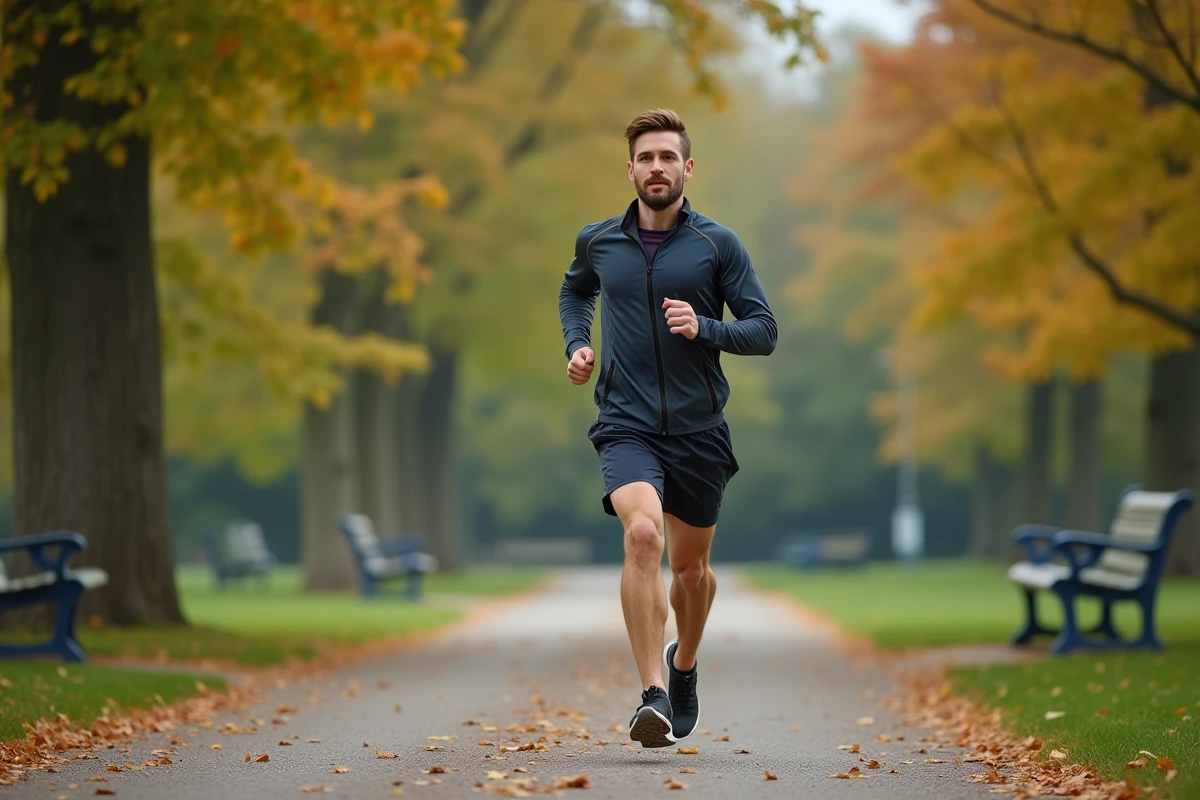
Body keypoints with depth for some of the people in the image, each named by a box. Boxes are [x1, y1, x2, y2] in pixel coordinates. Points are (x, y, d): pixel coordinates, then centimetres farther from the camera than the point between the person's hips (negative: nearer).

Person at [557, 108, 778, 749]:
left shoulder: (718, 245, -2)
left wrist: (704, 329, -20)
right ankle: (653, 694, -29)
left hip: (699, 430, 1)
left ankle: (684, 664, 47)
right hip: (627, 425, -1)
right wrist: (576, 344, 10)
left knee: (689, 566, 14)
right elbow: (575, 289, 28)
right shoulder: (597, 241, 5)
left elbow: (764, 330, -2)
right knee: (642, 533, -28)